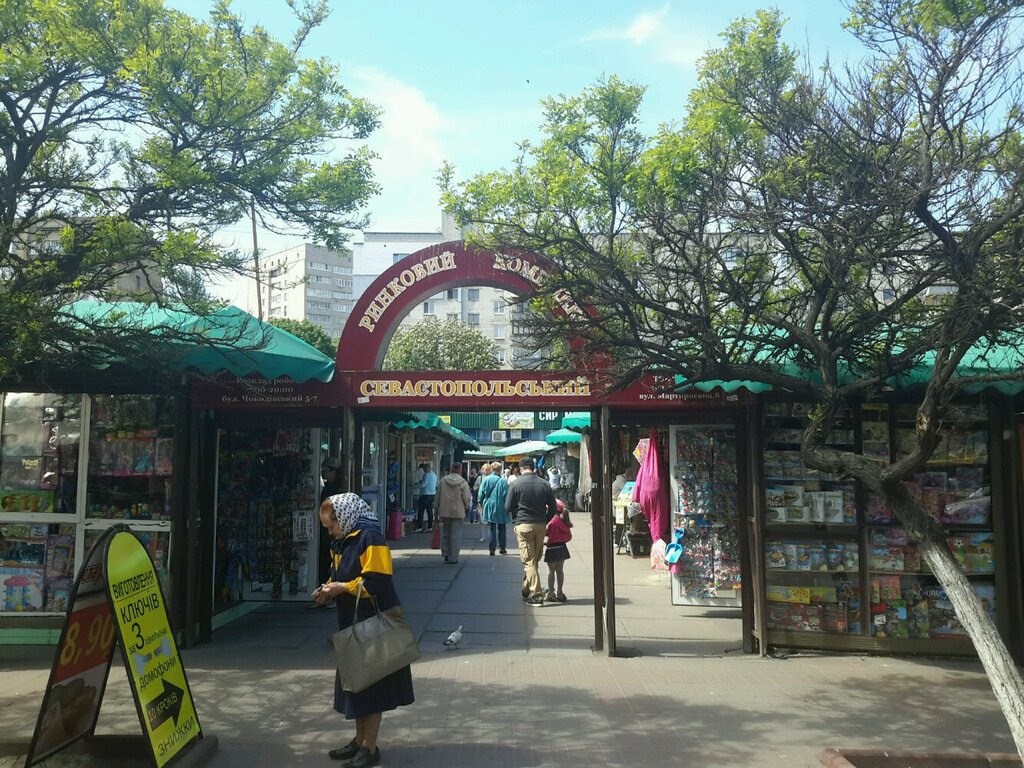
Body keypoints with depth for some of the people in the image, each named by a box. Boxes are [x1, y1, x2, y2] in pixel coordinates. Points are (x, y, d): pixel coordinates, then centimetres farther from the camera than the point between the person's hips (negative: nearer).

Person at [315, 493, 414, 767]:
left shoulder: (369, 538, -20)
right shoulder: (341, 543, 9)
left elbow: (378, 580, -25)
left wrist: (343, 587, -19)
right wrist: (329, 589, -2)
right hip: (352, 623, 9)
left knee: (371, 685, 1)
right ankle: (360, 740, 30)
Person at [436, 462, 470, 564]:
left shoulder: (443, 480, 0)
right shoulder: (463, 482, -9)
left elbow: (438, 496, 5)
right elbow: (466, 498, -9)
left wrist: (437, 511, 13)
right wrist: (467, 508, 12)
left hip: (444, 511, 3)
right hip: (458, 512, -3)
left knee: (445, 533, 17)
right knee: (456, 535, 4)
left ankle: (446, 554, 19)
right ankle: (453, 557, 4)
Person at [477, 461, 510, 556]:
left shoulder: (486, 479, -7)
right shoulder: (503, 481, -12)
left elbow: (481, 493, -2)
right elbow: (506, 495, -9)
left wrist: (481, 503, 15)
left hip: (489, 506, 1)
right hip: (501, 508, -1)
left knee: (492, 528, 8)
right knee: (501, 528, 13)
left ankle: (492, 548, 4)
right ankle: (502, 548, 16)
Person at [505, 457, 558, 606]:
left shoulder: (515, 484, -6)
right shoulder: (544, 484, 3)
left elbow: (508, 507, -1)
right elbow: (553, 508, 4)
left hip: (523, 526, -4)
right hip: (541, 526, 4)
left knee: (529, 561, -1)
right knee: (535, 559, 15)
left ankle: (536, 595, -6)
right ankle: (527, 590, 27)